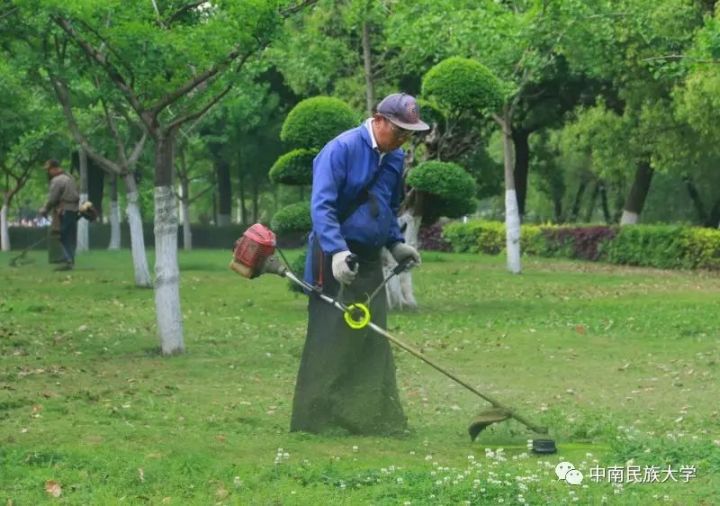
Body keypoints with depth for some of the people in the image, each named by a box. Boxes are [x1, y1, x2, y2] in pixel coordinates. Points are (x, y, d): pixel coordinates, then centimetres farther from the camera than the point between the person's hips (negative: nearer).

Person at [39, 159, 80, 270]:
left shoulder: (57, 181, -12)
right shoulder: (70, 178, 16)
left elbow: (52, 199, -13)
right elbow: (77, 196, 19)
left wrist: (44, 211, 2)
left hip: (64, 211, -9)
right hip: (74, 210, 9)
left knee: (64, 237, -7)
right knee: (71, 238, 11)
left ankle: (67, 261, -14)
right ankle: (70, 260, 13)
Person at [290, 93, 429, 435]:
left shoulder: (395, 159, 12)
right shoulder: (341, 149, -13)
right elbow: (321, 206, -22)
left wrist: (396, 244, 11)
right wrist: (337, 251, -33)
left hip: (368, 259, 8)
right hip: (336, 258, -8)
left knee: (373, 340, 8)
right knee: (329, 340, -7)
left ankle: (372, 417, 13)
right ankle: (316, 419, -3)